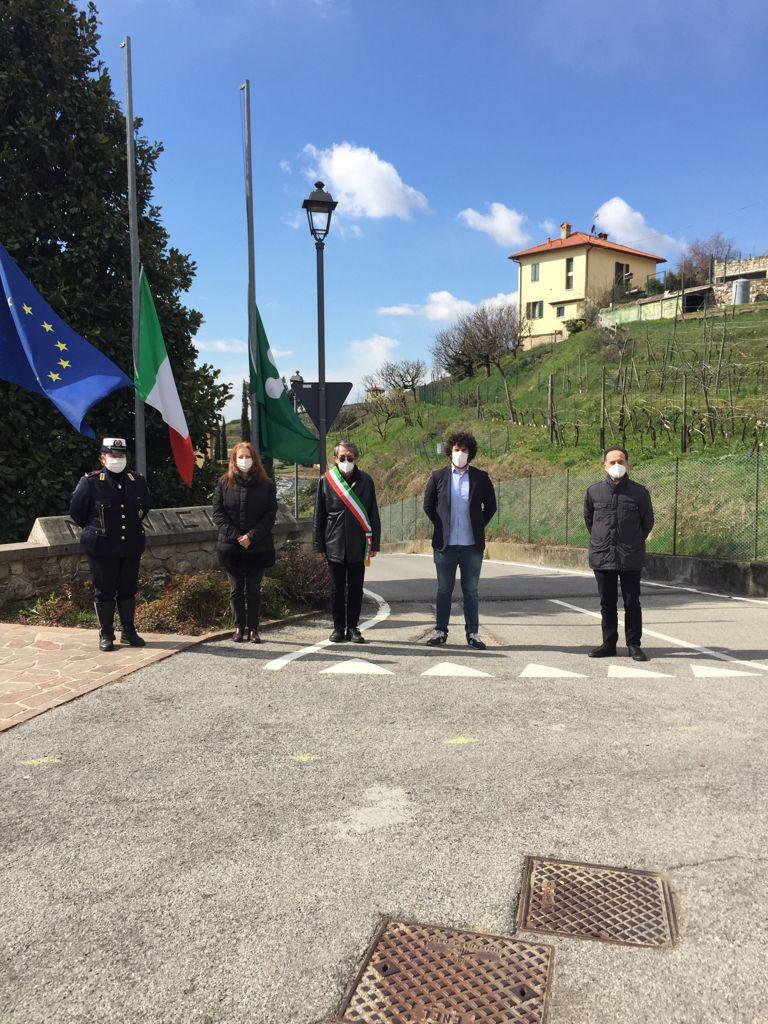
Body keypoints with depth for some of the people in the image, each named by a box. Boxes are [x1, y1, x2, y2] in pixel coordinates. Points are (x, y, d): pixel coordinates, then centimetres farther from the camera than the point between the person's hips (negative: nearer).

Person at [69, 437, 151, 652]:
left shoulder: (137, 480, 4)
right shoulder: (90, 482, -8)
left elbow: (145, 507, 20)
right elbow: (76, 511, 1)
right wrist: (95, 529, 8)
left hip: (131, 547, 4)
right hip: (102, 548, -4)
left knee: (128, 590, 12)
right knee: (104, 591, 5)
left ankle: (129, 632, 24)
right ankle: (106, 635, 16)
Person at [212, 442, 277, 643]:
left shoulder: (266, 485, 2)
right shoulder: (224, 483, 4)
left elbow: (270, 515, -2)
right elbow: (218, 513, 0)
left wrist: (252, 536, -13)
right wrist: (236, 536, -11)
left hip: (258, 547, -1)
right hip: (230, 546, 1)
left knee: (254, 589, 5)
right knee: (236, 589, 7)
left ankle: (253, 629, 12)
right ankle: (239, 627, 16)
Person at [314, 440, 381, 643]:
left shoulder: (365, 481, 4)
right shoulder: (326, 481, 3)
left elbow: (373, 515, 7)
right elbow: (319, 516, 5)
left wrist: (374, 543, 2)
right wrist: (319, 545, 2)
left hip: (358, 545, 0)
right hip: (334, 545, 0)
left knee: (355, 589, 6)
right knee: (337, 589, 8)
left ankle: (353, 628, 17)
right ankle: (338, 628, 18)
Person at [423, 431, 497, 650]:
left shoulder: (481, 478, 3)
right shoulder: (438, 476, 3)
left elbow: (490, 507, 11)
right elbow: (428, 505, 10)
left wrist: (478, 527, 6)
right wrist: (441, 527, 6)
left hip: (472, 545, 0)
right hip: (445, 544, 0)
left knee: (471, 591, 7)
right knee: (444, 590, 8)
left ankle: (472, 633, 14)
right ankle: (440, 631, 17)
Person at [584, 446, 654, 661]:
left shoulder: (639, 492, -3)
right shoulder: (594, 491, 0)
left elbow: (647, 521, 12)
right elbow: (588, 519, 17)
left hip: (631, 559, -1)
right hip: (602, 557, 1)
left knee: (632, 603, 3)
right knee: (607, 604, 9)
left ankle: (634, 645, 14)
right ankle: (609, 644, 19)